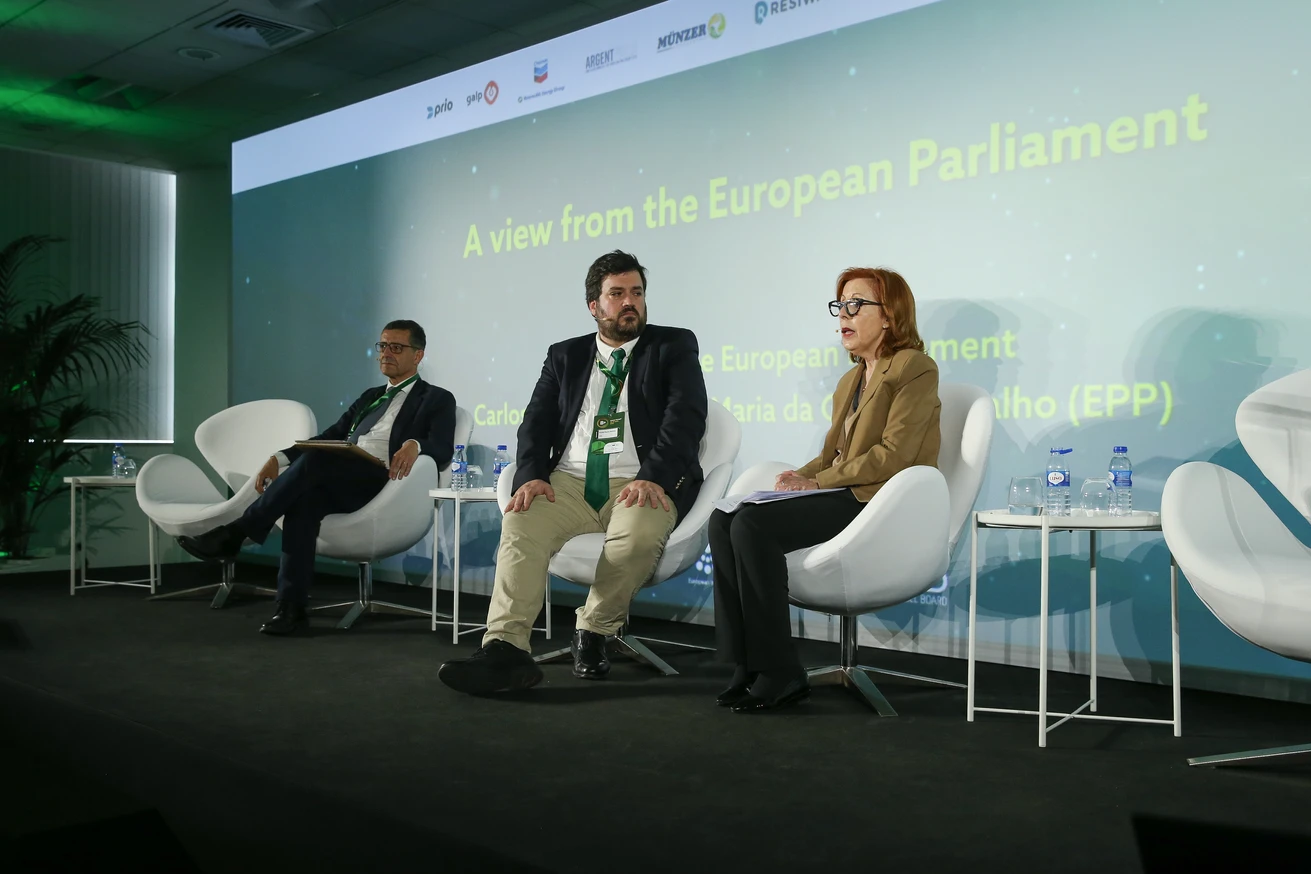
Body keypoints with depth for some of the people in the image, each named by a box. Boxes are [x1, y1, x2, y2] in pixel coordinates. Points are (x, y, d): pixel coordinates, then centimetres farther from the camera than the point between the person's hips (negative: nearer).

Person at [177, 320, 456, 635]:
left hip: (385, 482, -5)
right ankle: (291, 609, -30)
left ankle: (234, 534, -22)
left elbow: (443, 449, -5)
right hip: (339, 482, 5)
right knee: (304, 498, -31)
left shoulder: (437, 399, 12)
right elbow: (329, 436, 23)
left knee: (315, 459, -31)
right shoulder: (371, 396, 31)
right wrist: (280, 458, 6)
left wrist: (414, 444, -28)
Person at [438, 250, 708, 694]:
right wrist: (531, 476, -11)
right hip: (569, 482, 3)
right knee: (520, 523, -28)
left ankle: (593, 632, -11)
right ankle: (505, 649, -32)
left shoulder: (674, 346, 11)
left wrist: (653, 477, -21)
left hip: (640, 484, -2)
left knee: (639, 534, -35)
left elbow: (686, 416, -5)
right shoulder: (564, 356, 21)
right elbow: (536, 423, 11)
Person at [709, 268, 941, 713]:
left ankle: (779, 675, -18)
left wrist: (816, 482, -14)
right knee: (724, 520, -14)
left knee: (753, 524, -27)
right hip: (840, 498, 8)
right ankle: (748, 666, -14)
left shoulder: (914, 368, -3)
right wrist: (800, 476, -2)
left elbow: (895, 455, -15)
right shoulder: (851, 379, 24)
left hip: (880, 504, -8)